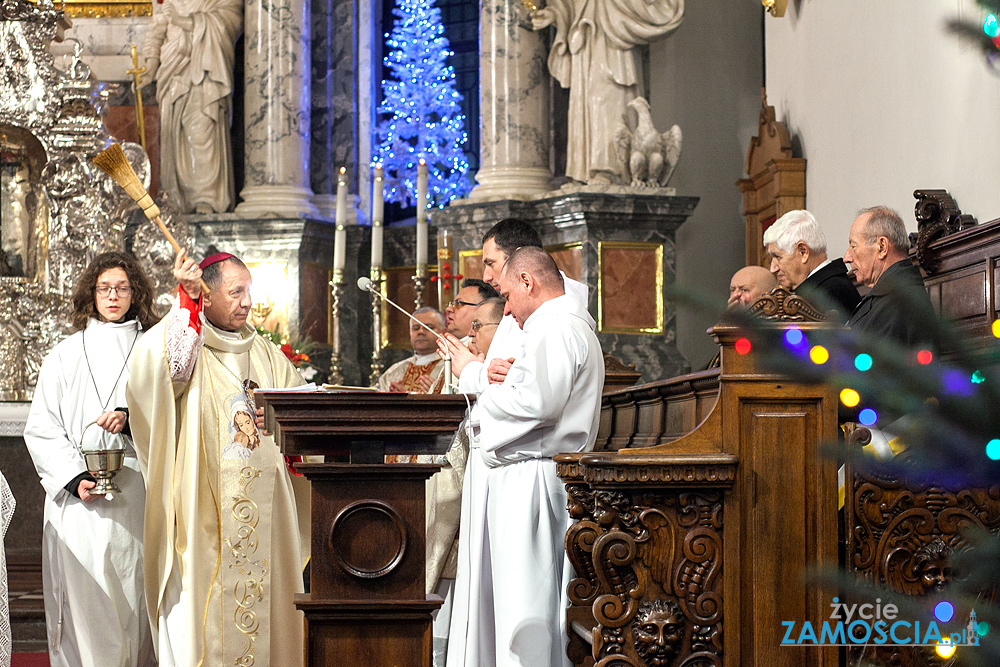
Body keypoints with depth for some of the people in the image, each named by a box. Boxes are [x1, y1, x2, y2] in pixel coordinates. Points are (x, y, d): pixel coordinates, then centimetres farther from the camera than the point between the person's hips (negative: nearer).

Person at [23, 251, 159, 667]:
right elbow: (41, 429, 5)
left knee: (132, 598, -1)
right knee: (84, 600, -5)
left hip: (136, 494, 0)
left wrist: (132, 420, -13)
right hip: (80, 497, 0)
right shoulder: (65, 356, 9)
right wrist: (74, 477, -10)